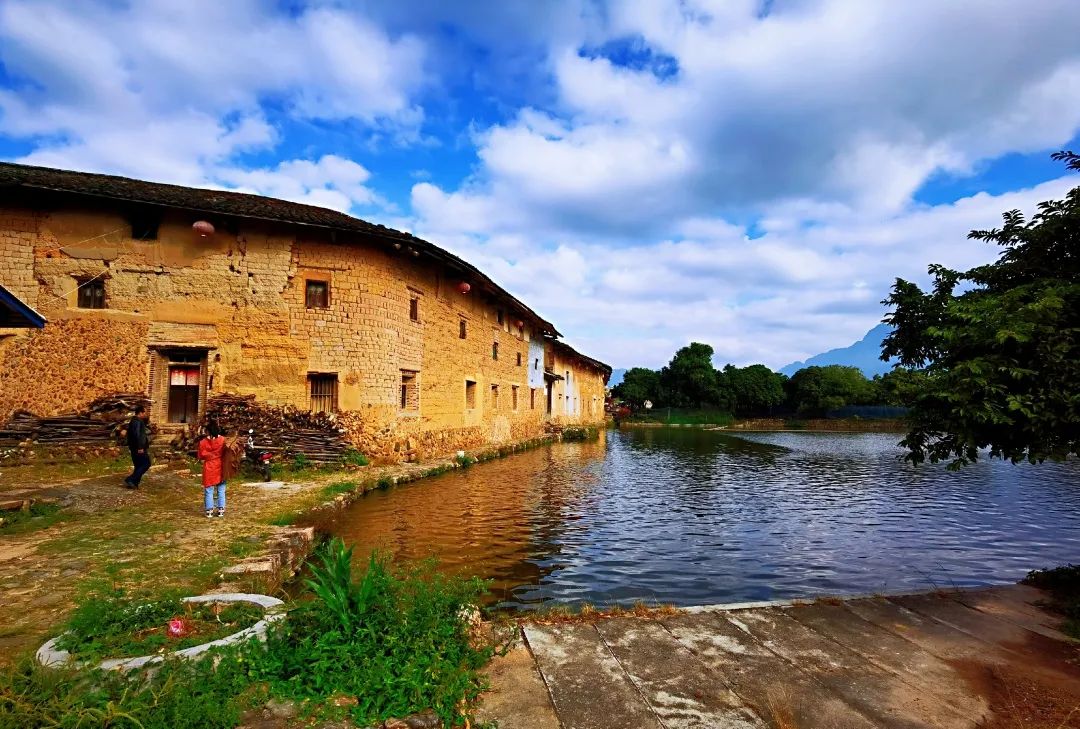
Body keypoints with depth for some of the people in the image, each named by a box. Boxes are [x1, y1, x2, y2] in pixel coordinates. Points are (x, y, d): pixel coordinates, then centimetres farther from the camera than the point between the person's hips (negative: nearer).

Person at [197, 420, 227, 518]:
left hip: (209, 469, -1)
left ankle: (209, 511, 11)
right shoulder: (223, 440, -8)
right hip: (220, 468, 1)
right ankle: (221, 510, 13)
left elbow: (200, 457, -2)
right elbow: (226, 453, 0)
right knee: (221, 490, 10)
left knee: (208, 490, 8)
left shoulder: (203, 442, -10)